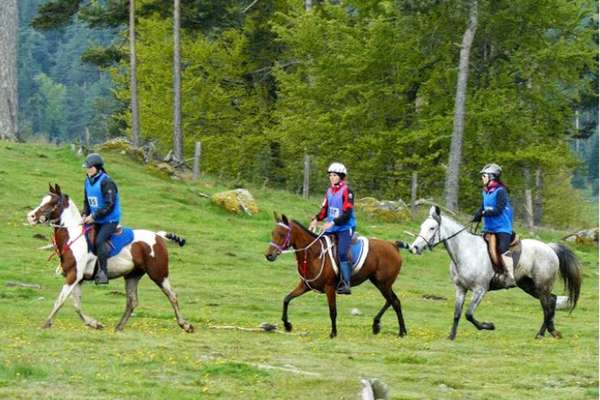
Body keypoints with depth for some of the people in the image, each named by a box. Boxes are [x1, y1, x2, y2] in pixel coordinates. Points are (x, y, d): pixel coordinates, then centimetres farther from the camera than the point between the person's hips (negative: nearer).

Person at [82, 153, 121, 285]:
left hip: (110, 220, -8)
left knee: (99, 241, -25)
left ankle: (103, 273, -21)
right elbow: (86, 201, 16)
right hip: (96, 220, 8)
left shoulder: (106, 182, -18)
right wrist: (85, 214, -3)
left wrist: (94, 216, -22)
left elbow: (109, 205, -23)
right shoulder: (88, 181, 6)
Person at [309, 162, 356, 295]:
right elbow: (324, 210, 17)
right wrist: (316, 219, -2)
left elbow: (347, 213, -16)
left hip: (345, 228, -7)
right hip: (331, 228, 7)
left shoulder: (346, 191, -10)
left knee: (342, 253, -19)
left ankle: (346, 284, -19)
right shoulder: (330, 191, 11)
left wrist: (333, 223, -24)